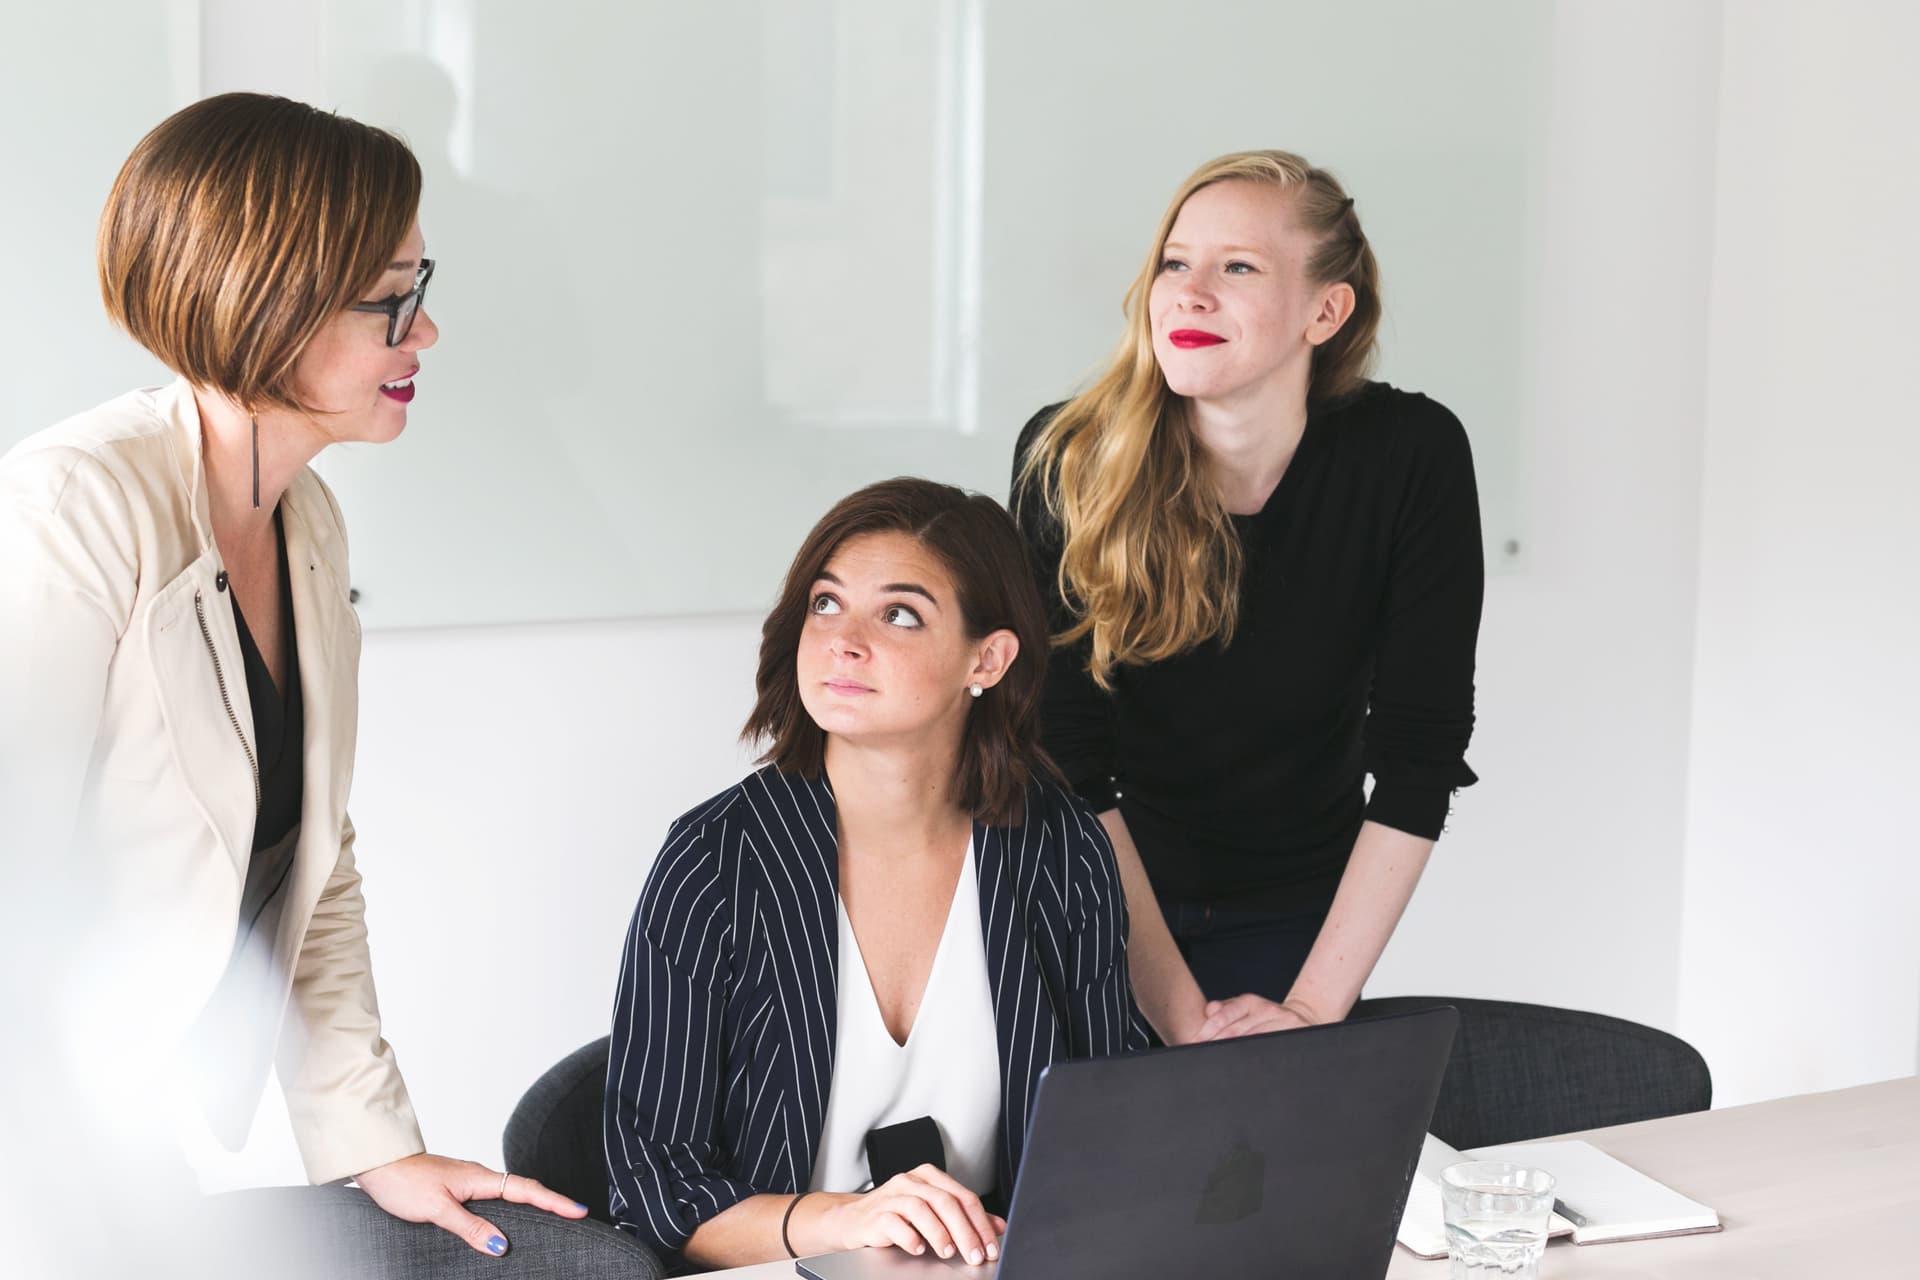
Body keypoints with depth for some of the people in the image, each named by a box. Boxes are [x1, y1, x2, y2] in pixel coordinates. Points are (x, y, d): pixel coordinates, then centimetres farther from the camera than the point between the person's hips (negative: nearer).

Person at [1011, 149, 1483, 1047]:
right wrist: (1178, 1011, -21)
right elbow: (1067, 759, -18)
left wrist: (1316, 1005, -19)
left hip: (1298, 919, 1)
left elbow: (1418, 755, -15)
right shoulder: (1067, 460, -18)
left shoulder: (1411, 457, -16)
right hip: (1097, 914, 0)